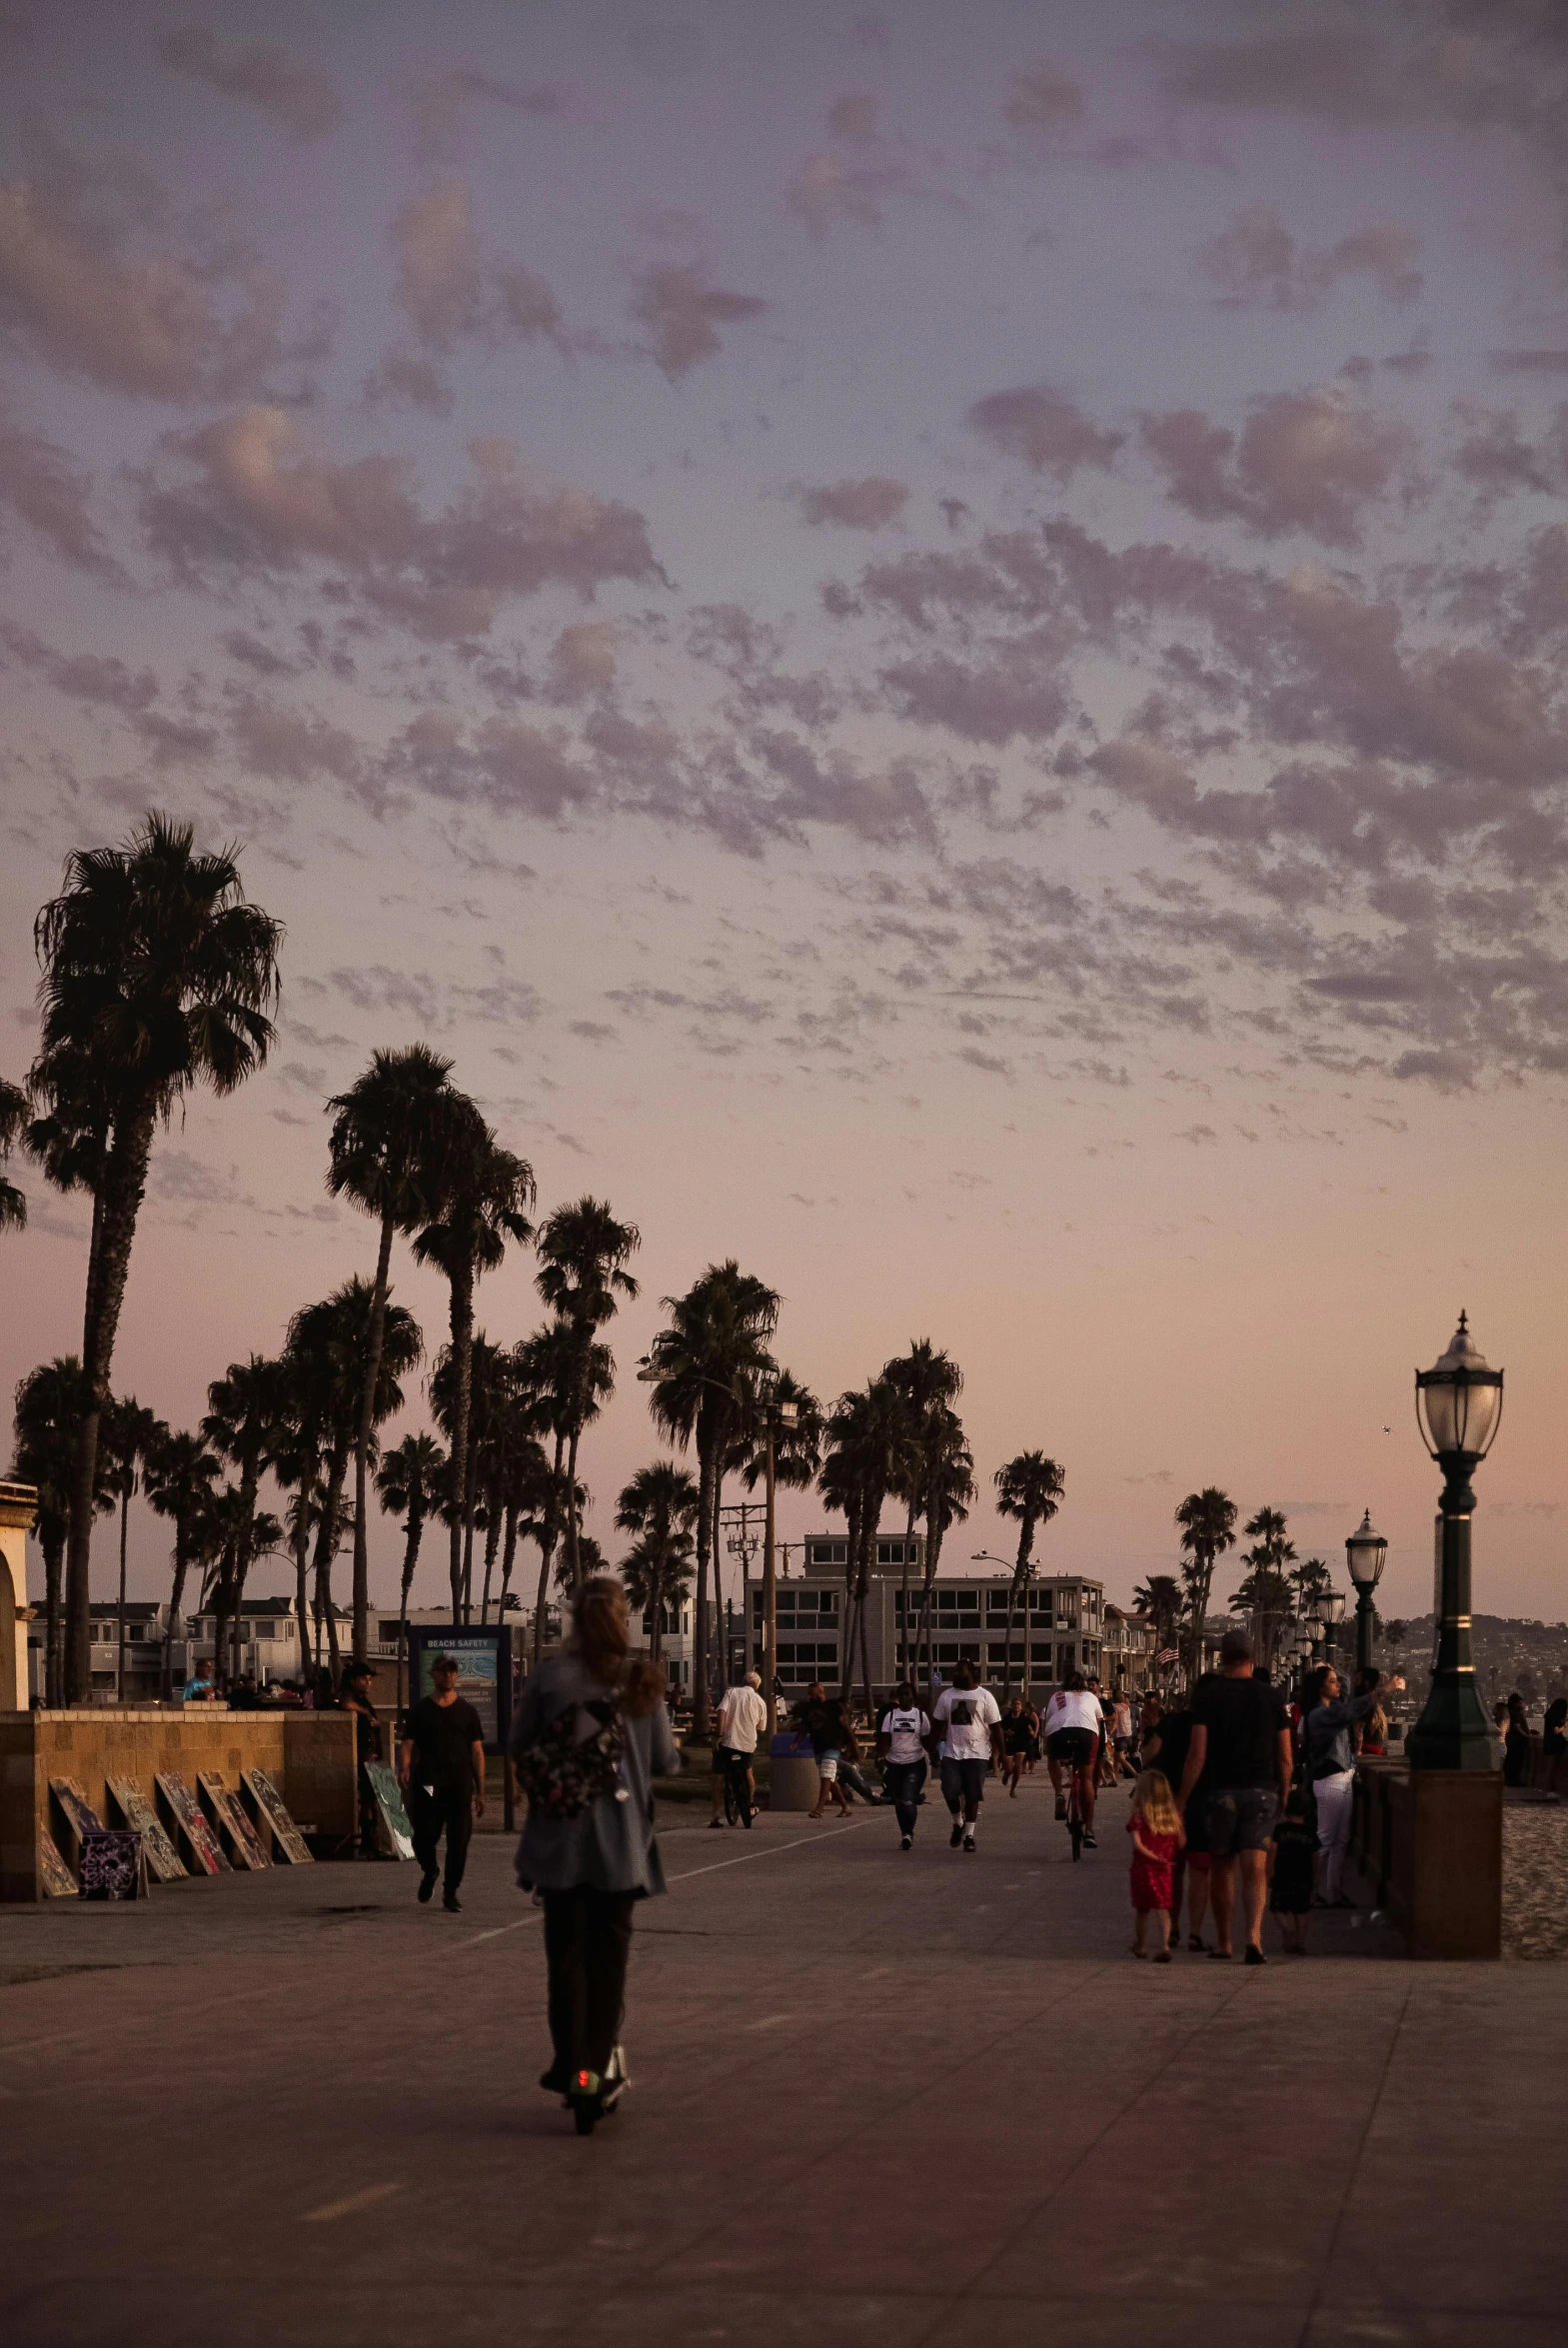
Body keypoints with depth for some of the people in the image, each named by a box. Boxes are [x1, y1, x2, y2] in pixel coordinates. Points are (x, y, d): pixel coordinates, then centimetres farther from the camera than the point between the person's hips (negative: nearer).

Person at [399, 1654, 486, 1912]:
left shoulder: (466, 1710, 10)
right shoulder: (421, 1710, 8)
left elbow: (477, 1752, 10)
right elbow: (408, 1744, 2)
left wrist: (480, 1792, 5)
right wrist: (404, 1768, -20)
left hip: (460, 1784, 1)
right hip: (427, 1784, -1)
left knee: (458, 1841, -3)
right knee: (424, 1838, -3)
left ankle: (451, 1893, 10)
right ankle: (429, 1872, 29)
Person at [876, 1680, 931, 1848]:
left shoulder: (921, 1715, 2)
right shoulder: (890, 1715, 6)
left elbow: (926, 1740, 6)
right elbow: (885, 1740, 0)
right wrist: (881, 1757, -15)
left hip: (915, 1764, -3)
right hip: (894, 1764, 3)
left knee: (908, 1800, -17)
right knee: (898, 1803, 7)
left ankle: (908, 1834, -12)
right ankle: (906, 1835, 18)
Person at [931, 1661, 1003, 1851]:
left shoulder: (985, 1697, -1)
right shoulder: (946, 1696, 9)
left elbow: (995, 1727, 0)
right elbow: (937, 1724, 14)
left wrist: (998, 1753, -4)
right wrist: (933, 1748, 7)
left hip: (977, 1755, -2)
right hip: (951, 1753, 2)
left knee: (972, 1796, -1)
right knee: (950, 1792, -8)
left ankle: (969, 1835, 9)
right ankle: (958, 1823, 19)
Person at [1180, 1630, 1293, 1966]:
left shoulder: (1209, 1696, -3)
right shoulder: (1269, 1696, 4)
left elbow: (1197, 1755, -7)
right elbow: (1286, 1757, 5)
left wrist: (1182, 1799, -1)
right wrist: (1284, 1794, 18)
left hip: (1222, 1791, -1)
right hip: (1262, 1791, 1)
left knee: (1221, 1867, 12)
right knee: (1255, 1869, -2)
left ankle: (1223, 1941, 21)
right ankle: (1254, 1935, -21)